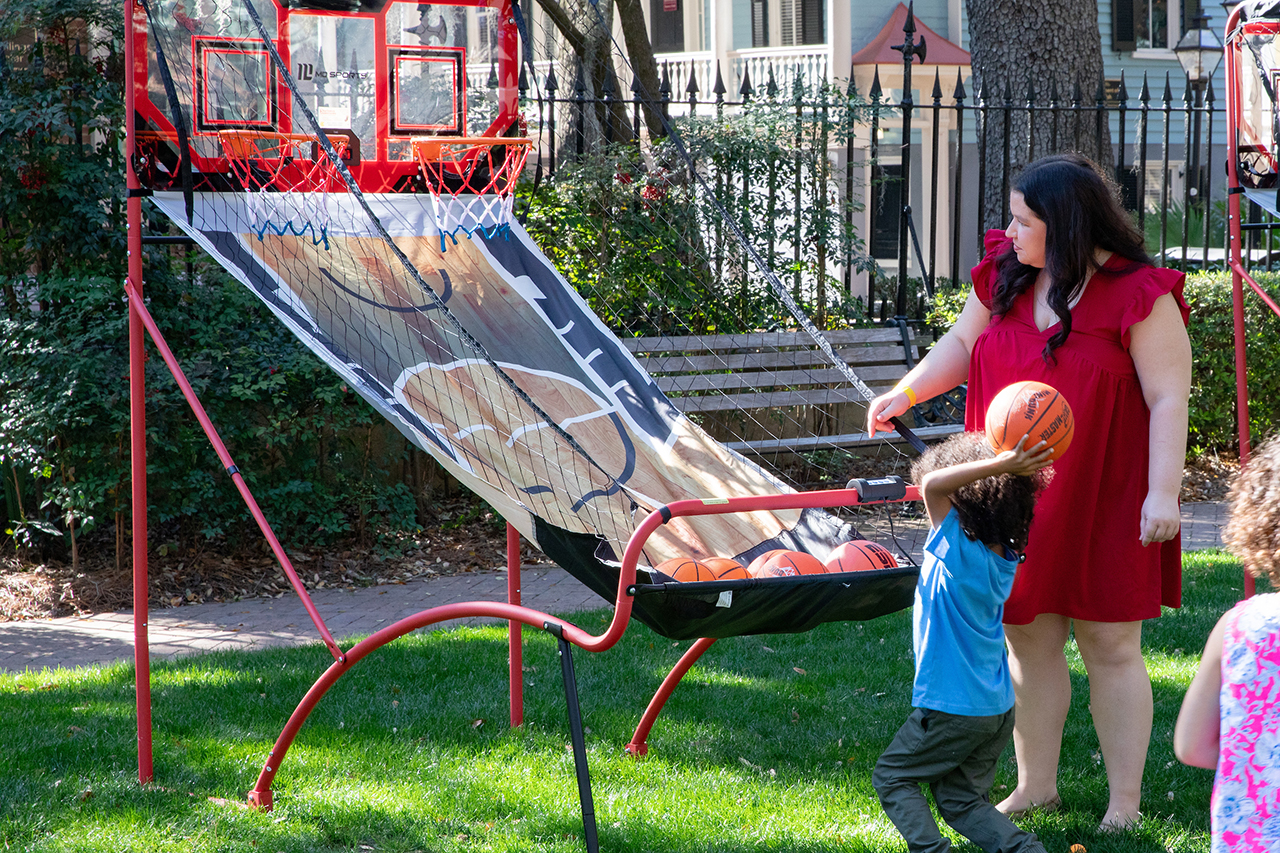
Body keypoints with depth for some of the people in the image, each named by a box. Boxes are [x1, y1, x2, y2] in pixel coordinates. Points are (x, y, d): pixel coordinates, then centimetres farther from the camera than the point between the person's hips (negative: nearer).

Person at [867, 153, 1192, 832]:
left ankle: (1124, 804, 11)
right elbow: (960, 345, 14)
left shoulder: (1139, 296, -14)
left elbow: (1168, 400, -15)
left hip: (1103, 497, -5)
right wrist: (905, 393, -2)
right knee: (1028, 641, 11)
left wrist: (1162, 494, -20)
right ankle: (1035, 787, 25)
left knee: (1110, 647, 2)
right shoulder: (1003, 274, 3)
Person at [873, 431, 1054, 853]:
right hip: (999, 708, 8)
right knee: (961, 800, 18)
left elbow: (931, 484, -30)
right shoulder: (1004, 559, 2)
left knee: (891, 776, 12)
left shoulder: (958, 549, -20)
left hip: (952, 710, -8)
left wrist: (1001, 465, -34)